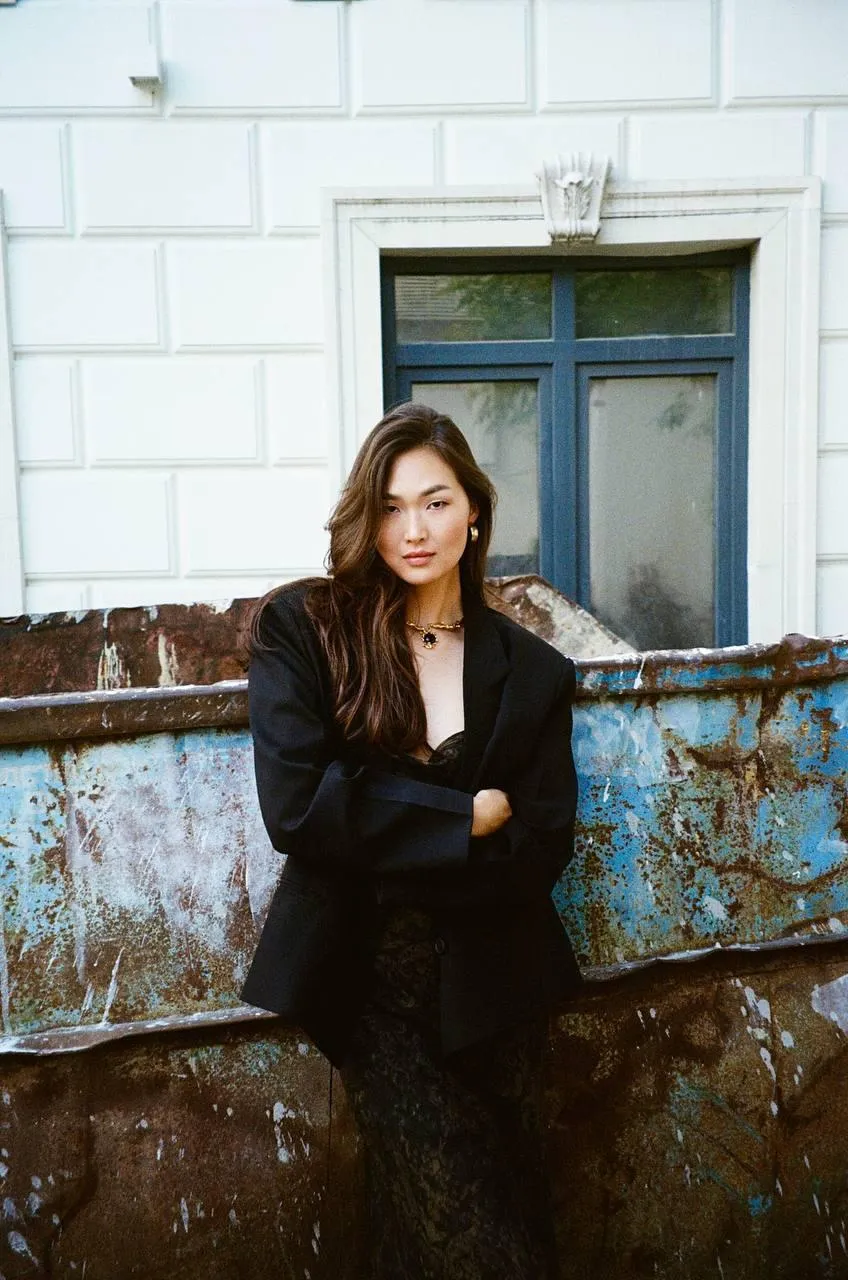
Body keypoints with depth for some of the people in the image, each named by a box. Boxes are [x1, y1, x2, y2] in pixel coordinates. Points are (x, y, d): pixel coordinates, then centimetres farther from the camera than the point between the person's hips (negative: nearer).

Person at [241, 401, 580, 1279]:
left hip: (493, 982, 2)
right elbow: (295, 804, -17)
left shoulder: (532, 672, 0)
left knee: (510, 1205, 13)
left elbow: (542, 850, -5)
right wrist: (466, 818, -15)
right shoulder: (302, 629, -6)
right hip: (370, 979, -2)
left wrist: (387, 844, -15)